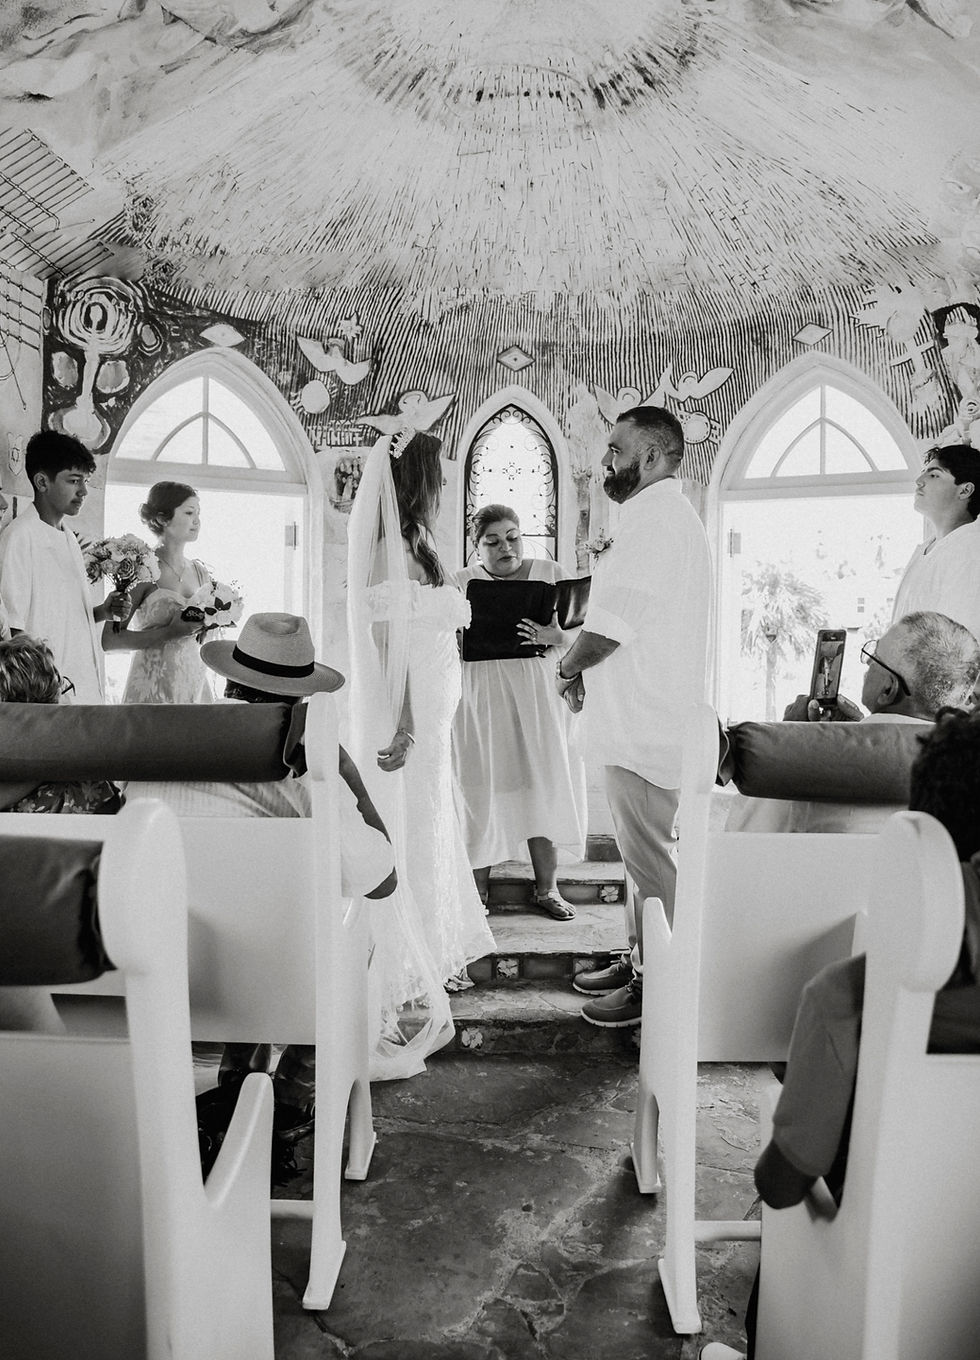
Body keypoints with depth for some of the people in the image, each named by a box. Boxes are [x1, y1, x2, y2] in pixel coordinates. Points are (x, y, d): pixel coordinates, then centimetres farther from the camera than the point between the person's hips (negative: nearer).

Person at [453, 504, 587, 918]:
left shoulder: (550, 573, 8)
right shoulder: (460, 583, 6)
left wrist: (550, 635, -18)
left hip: (538, 695, 1)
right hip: (482, 697, -1)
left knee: (542, 784, 1)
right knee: (482, 788, 2)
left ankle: (547, 887, 12)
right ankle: (477, 886, 15)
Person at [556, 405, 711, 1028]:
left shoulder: (655, 515, -15)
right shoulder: (670, 514, 21)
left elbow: (612, 623, -21)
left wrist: (568, 667, -3)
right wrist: (584, 665, 13)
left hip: (643, 724, -11)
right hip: (648, 718, 11)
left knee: (650, 857, -2)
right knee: (646, 852, 18)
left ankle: (657, 988, 10)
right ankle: (642, 960, 30)